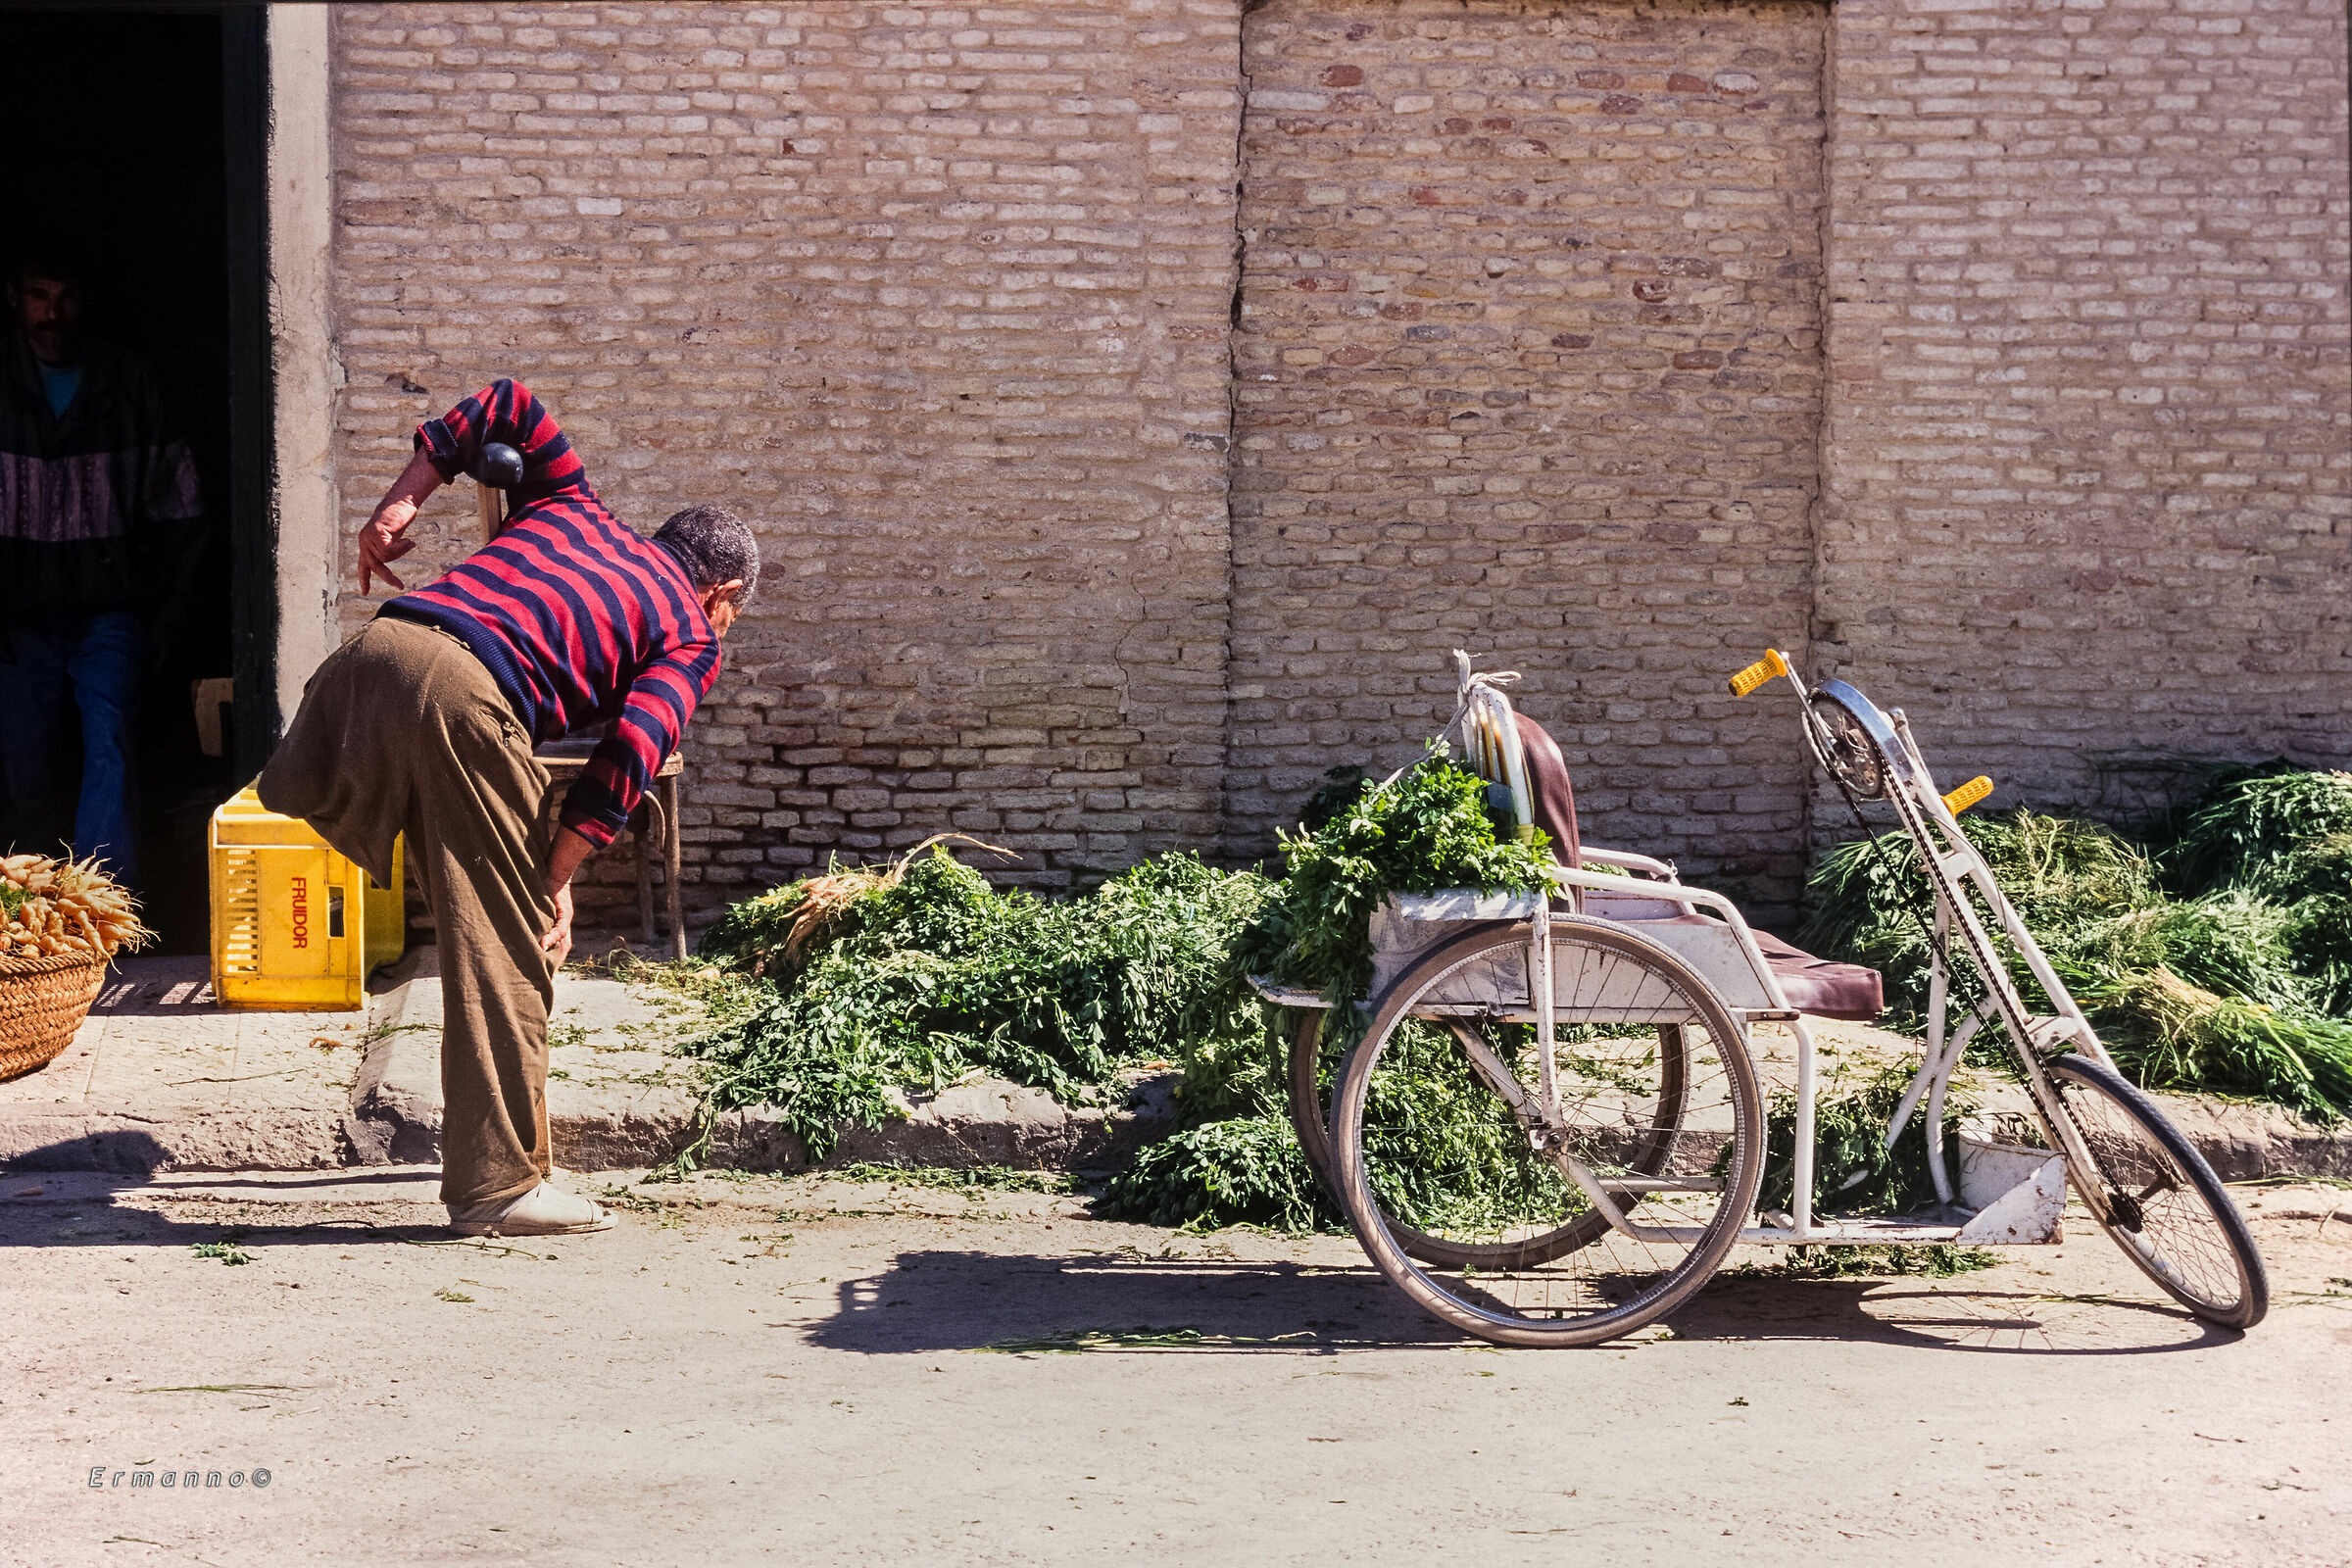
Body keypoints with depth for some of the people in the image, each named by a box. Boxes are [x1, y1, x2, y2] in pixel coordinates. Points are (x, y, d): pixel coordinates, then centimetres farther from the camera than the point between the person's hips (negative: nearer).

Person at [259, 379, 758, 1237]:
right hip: (468, 693, -5)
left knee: (297, 795, 39)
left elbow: (510, 406, 33)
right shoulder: (691, 637, 17)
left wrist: (400, 501, 29)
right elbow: (628, 756, 3)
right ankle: (499, 1182, 9)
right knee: (505, 950, 3)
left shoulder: (575, 510, 34)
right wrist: (556, 881, 8)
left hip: (378, 645, 5)